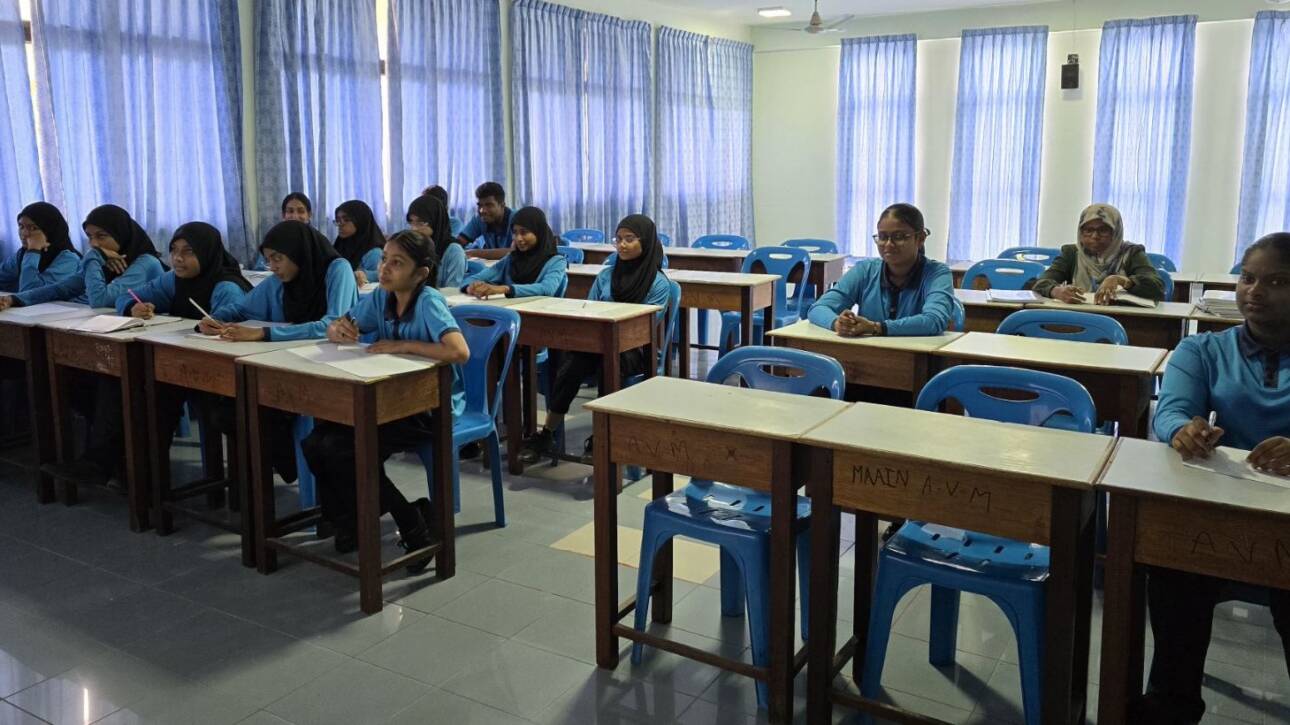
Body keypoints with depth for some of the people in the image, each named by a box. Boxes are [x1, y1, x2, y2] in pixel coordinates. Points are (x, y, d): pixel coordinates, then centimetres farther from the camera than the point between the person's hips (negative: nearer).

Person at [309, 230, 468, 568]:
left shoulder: (428, 301, -20)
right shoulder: (380, 297, 2)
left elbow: (460, 352, -35)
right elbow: (336, 330, 13)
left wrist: (405, 345, -26)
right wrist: (338, 330, -12)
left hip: (432, 407, -7)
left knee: (341, 450, -19)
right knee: (316, 443, -7)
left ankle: (415, 528, -3)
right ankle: (348, 522, 17)